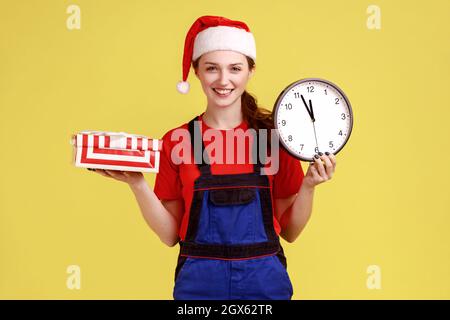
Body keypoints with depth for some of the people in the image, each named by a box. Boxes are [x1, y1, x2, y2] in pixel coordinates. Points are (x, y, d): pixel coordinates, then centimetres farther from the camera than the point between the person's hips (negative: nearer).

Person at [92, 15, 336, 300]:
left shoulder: (275, 135, -4)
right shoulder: (176, 141, -3)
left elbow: (289, 231, 2)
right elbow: (170, 234, -1)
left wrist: (308, 186, -14)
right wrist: (137, 183, -12)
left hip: (265, 279, 0)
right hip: (198, 280, 0)